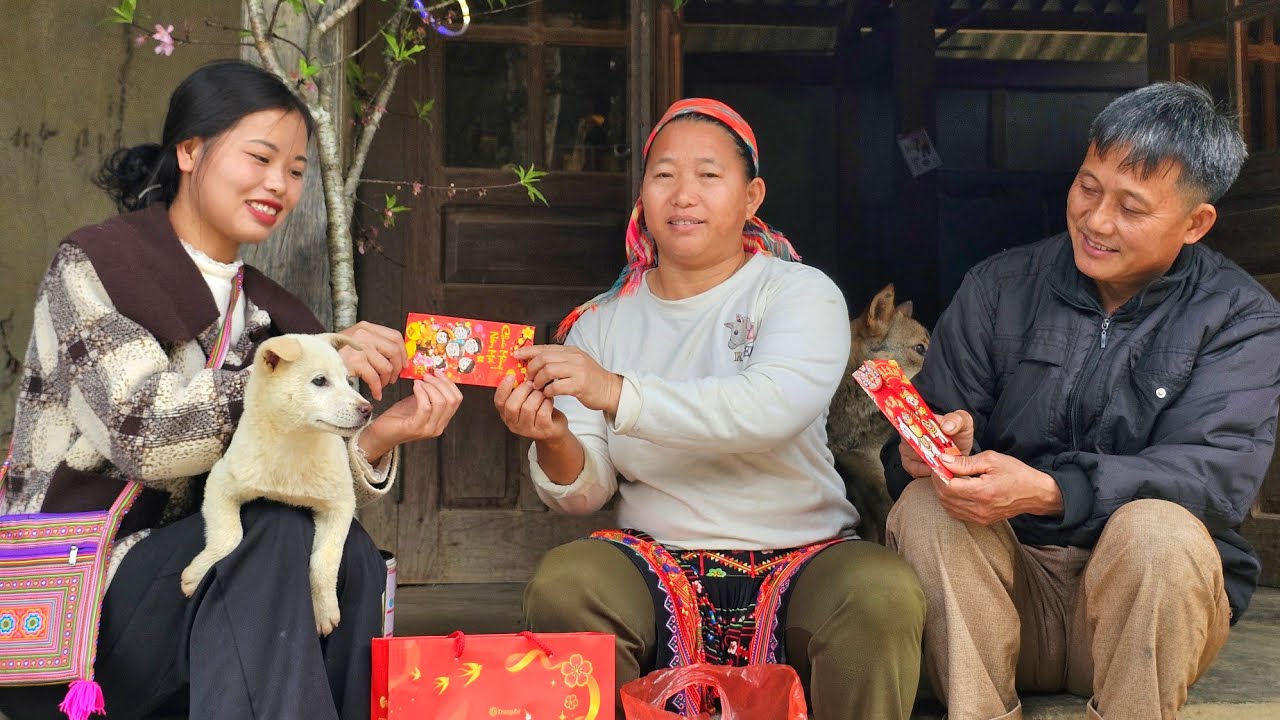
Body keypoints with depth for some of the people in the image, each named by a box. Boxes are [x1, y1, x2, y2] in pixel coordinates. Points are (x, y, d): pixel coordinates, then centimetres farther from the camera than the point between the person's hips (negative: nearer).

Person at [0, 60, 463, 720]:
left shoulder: (272, 314, 11)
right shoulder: (92, 265, -4)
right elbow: (144, 434, -19)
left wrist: (374, 441, -17)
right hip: (64, 591, -5)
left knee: (349, 555, -24)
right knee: (275, 532, -29)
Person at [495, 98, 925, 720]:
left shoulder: (800, 294, -1)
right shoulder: (602, 323, 10)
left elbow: (770, 408, -23)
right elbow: (586, 493, 5)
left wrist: (617, 393, -31)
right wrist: (555, 446, -19)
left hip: (800, 559, -2)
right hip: (656, 562, 2)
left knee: (882, 594, -31)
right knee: (560, 587, -26)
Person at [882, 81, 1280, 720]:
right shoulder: (998, 287, 5)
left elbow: (1219, 472, -18)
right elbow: (910, 453, 1)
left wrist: (1049, 491, -32)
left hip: (1156, 595, -2)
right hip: (1005, 590, 2)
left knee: (1158, 530, -32)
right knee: (925, 507, -26)